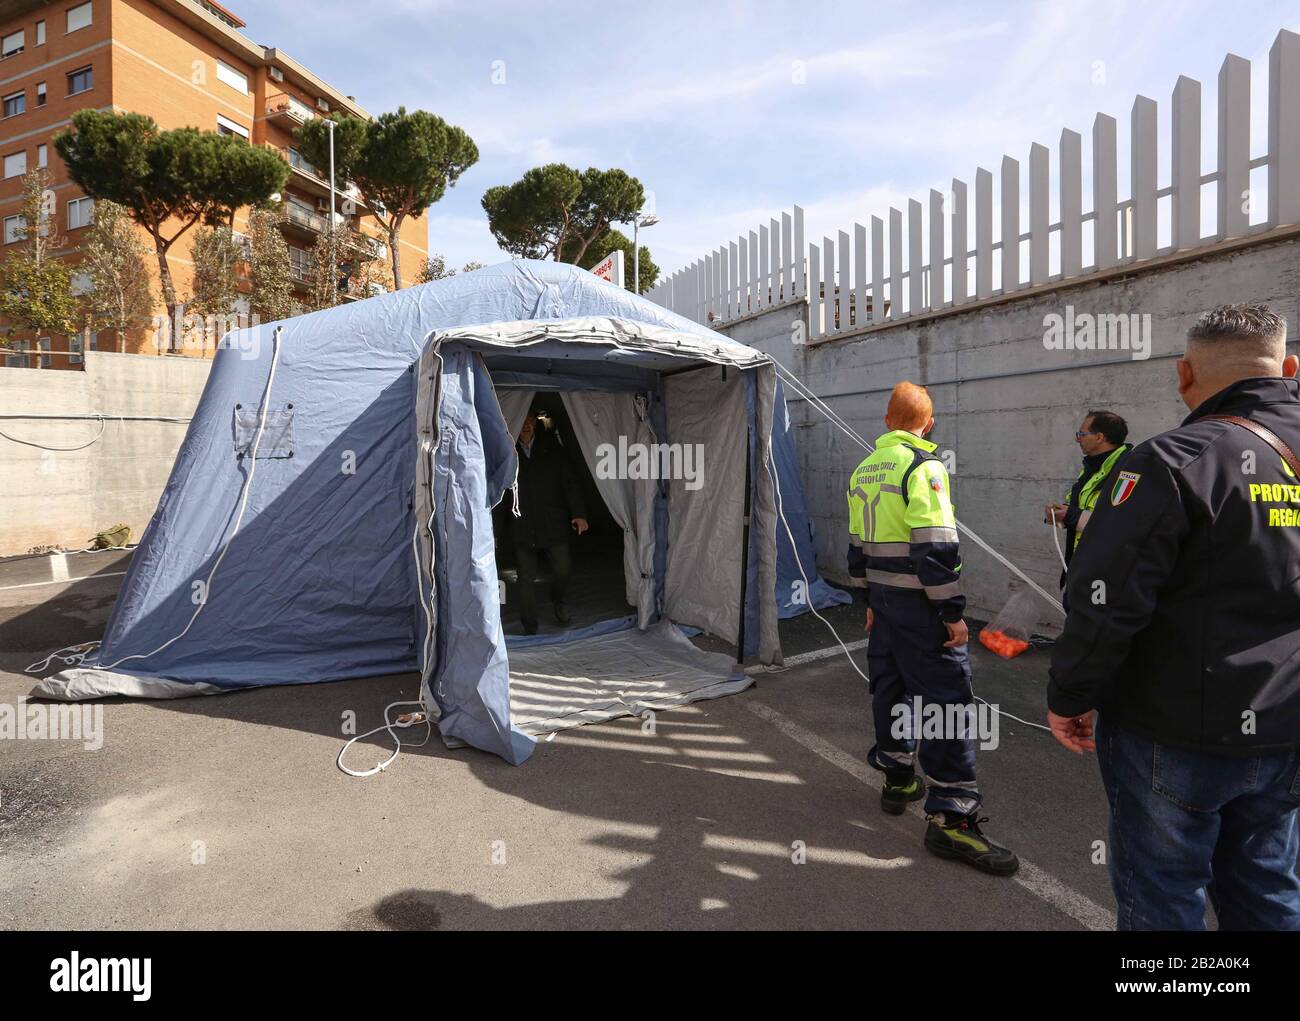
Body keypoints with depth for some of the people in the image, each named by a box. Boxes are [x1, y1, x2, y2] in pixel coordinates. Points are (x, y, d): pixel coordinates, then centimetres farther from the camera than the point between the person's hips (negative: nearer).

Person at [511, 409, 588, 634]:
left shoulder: (552, 447, 5)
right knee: (526, 578, 3)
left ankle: (558, 601, 30)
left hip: (553, 523, 0)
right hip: (523, 528, 0)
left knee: (562, 569, -4)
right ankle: (530, 629, 16)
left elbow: (569, 481, 3)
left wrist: (579, 513, -7)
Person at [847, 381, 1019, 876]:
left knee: (890, 686, 17)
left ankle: (897, 779, 31)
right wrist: (953, 612, -15)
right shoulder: (922, 466, -15)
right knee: (948, 698, -4)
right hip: (920, 606, -8)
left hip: (884, 600, 9)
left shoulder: (864, 471, 11)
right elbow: (935, 547, -21)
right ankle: (950, 817, -2)